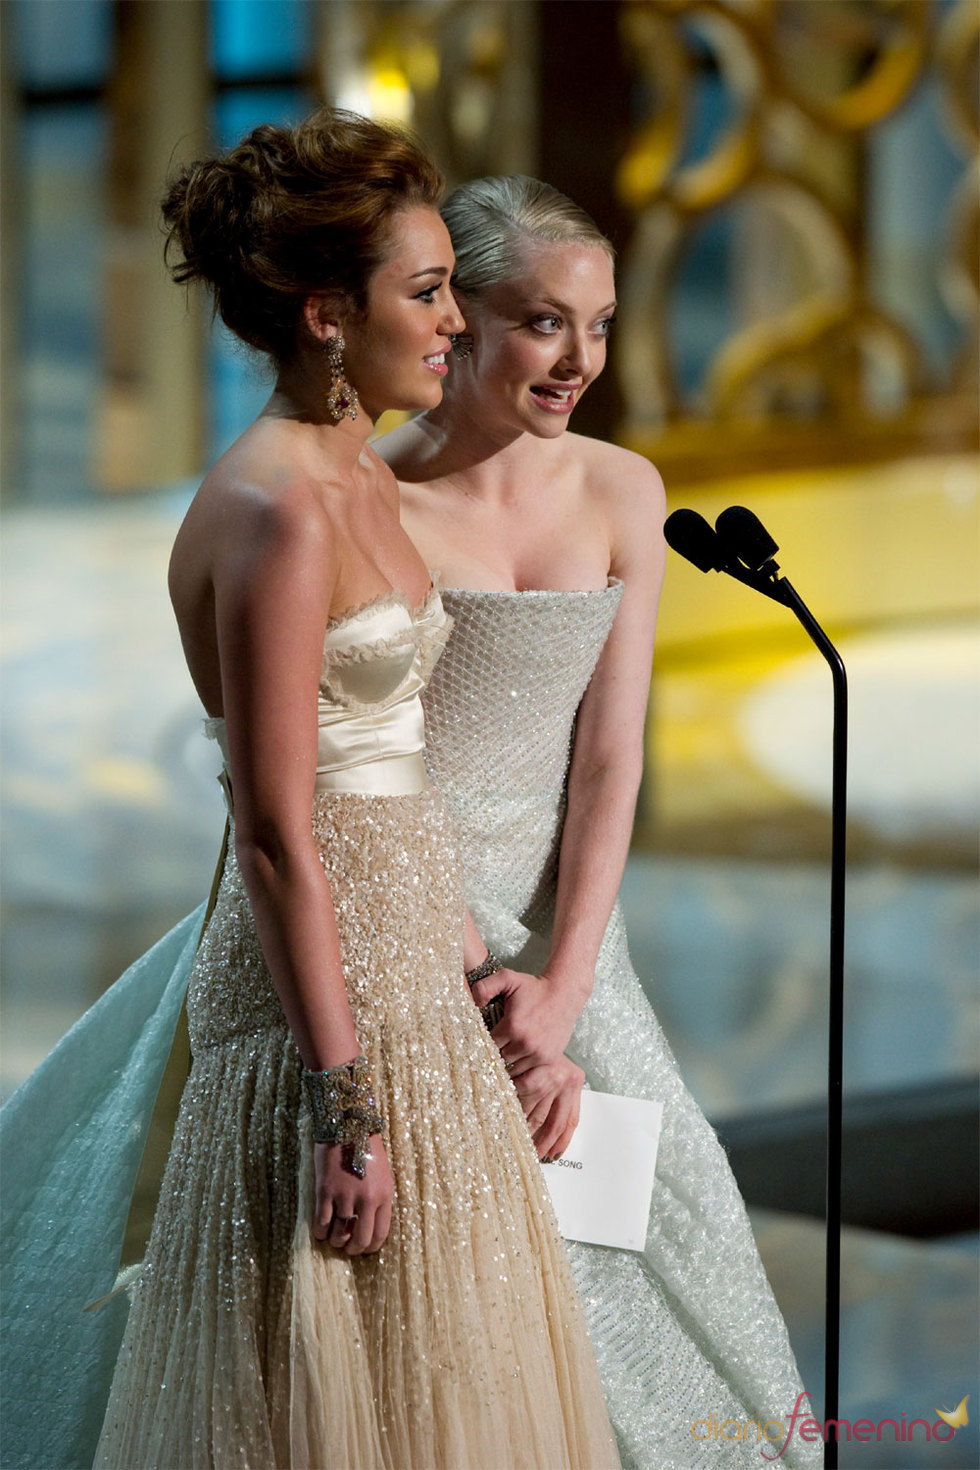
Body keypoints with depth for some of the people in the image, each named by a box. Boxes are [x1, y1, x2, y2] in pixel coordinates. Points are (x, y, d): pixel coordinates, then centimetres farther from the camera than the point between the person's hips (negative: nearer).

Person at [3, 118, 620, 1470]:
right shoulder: (276, 511, -19)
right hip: (327, 989, -9)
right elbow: (276, 835, -21)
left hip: (407, 967, 9)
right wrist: (346, 1101, -21)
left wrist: (467, 974, 20)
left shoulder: (367, 484, 11)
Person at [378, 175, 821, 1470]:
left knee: (651, 1206, 7)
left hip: (561, 915, 5)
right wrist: (483, 994, -15)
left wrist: (560, 995, -10)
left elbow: (610, 758, -2)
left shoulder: (622, 492, 1)